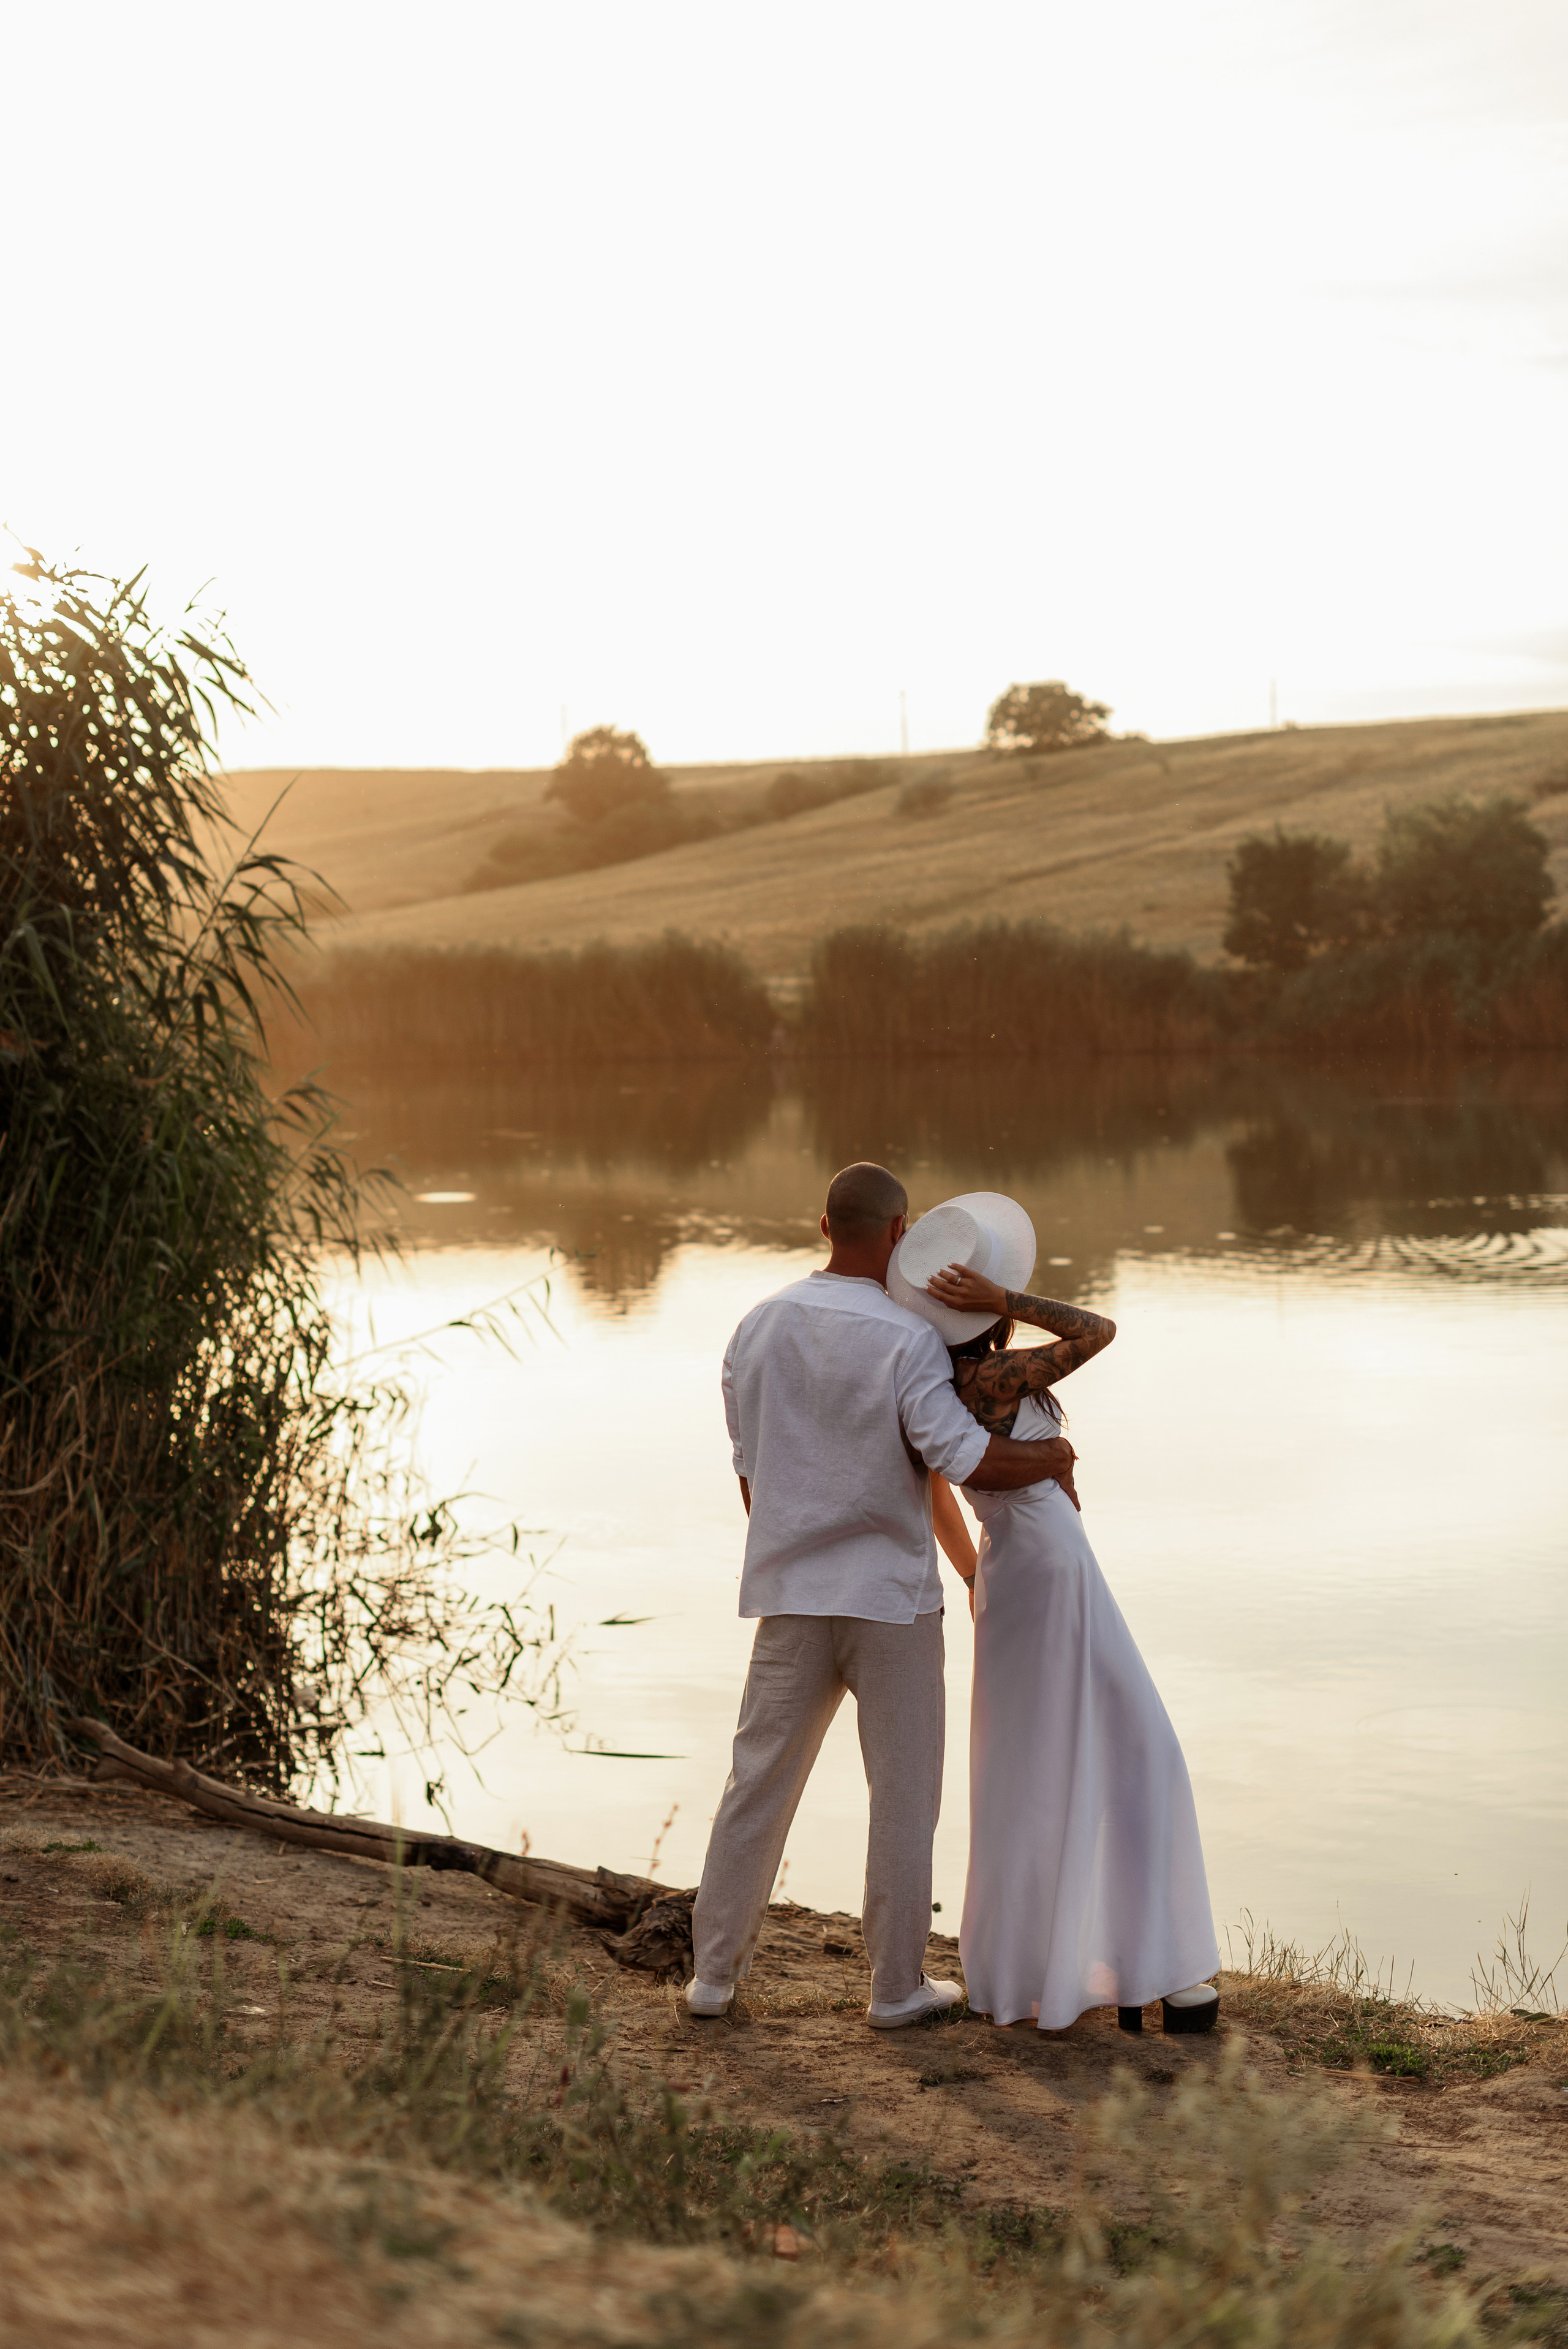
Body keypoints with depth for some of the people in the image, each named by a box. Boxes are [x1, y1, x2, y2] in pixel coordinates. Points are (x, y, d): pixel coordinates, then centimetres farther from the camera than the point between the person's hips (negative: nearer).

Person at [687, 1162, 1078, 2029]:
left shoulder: (759, 1328, 1)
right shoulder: (906, 1340, -16)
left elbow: (752, 1471, 8)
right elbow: (965, 1460, -23)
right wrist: (1051, 1457, -2)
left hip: (793, 1597, 4)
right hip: (891, 1597, -4)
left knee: (759, 1783, 13)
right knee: (904, 1792, 9)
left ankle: (715, 1973, 18)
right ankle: (896, 1985, 16)